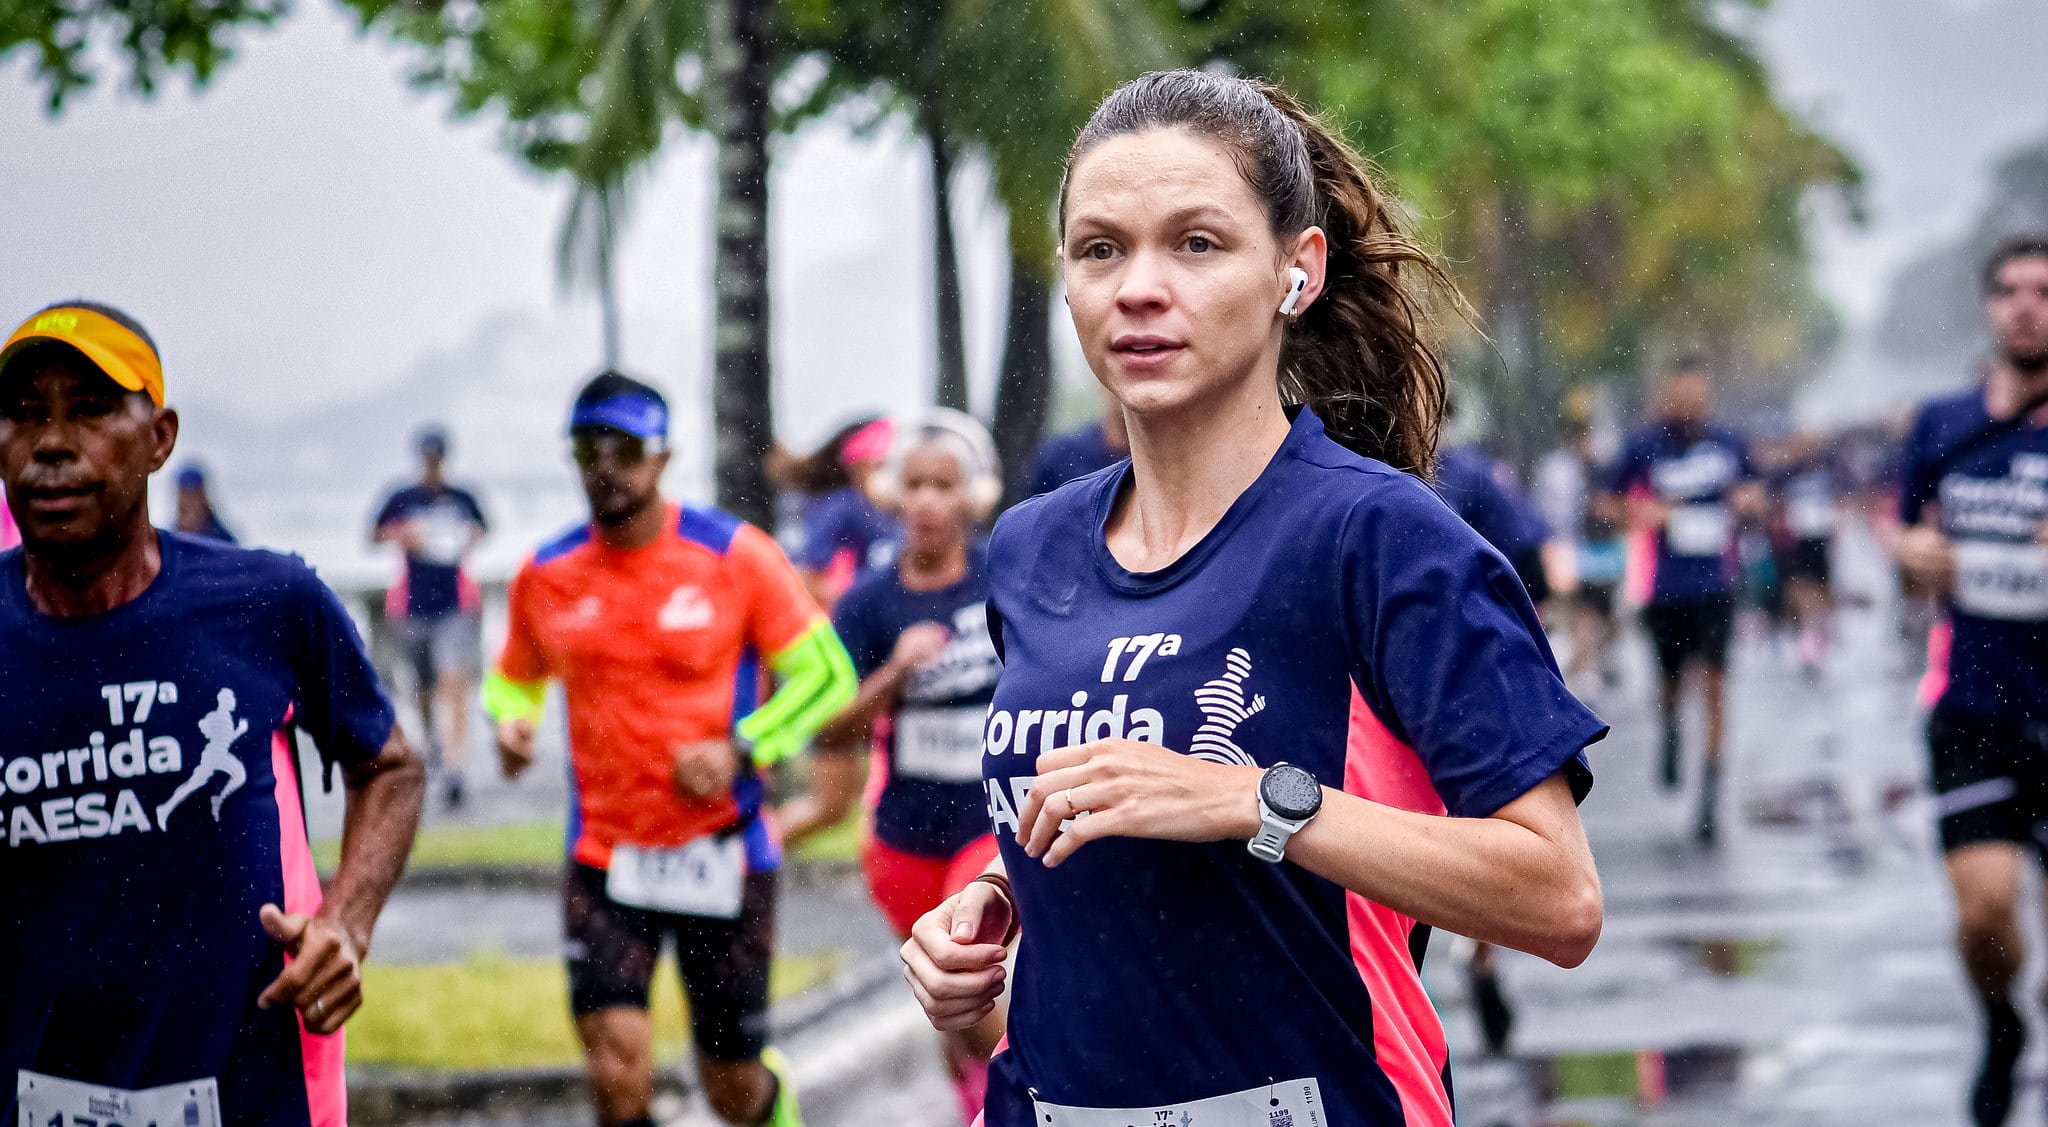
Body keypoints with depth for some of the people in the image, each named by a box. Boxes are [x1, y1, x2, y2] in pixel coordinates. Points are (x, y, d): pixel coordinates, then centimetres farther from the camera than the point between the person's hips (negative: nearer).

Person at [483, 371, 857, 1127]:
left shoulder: (735, 556, -7)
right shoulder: (547, 575, 1)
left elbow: (826, 674, -3)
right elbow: (514, 680, 17)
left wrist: (743, 749, -16)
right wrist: (512, 725, -6)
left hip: (719, 856, -1)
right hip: (604, 859, 1)